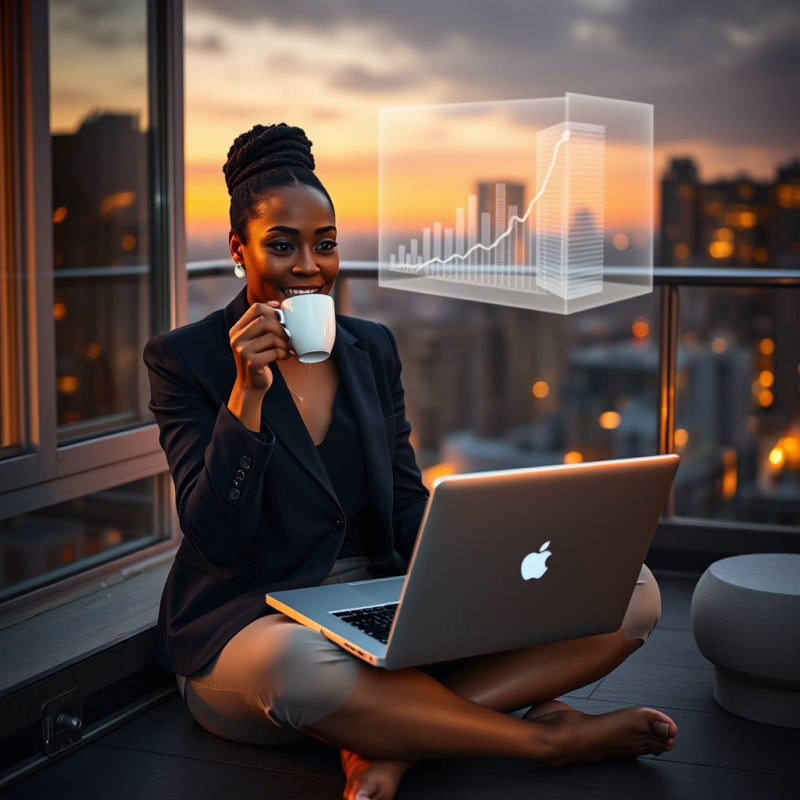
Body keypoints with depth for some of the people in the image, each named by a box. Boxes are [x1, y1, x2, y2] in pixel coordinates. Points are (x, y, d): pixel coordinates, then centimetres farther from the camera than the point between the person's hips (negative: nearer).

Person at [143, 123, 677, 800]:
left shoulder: (372, 347, 12)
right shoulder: (185, 358, -3)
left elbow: (407, 504, 11)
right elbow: (215, 537, -11)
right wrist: (248, 394, -22)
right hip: (249, 619, -4)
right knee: (295, 664, -45)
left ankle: (398, 738, -26)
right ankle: (546, 737, -21)